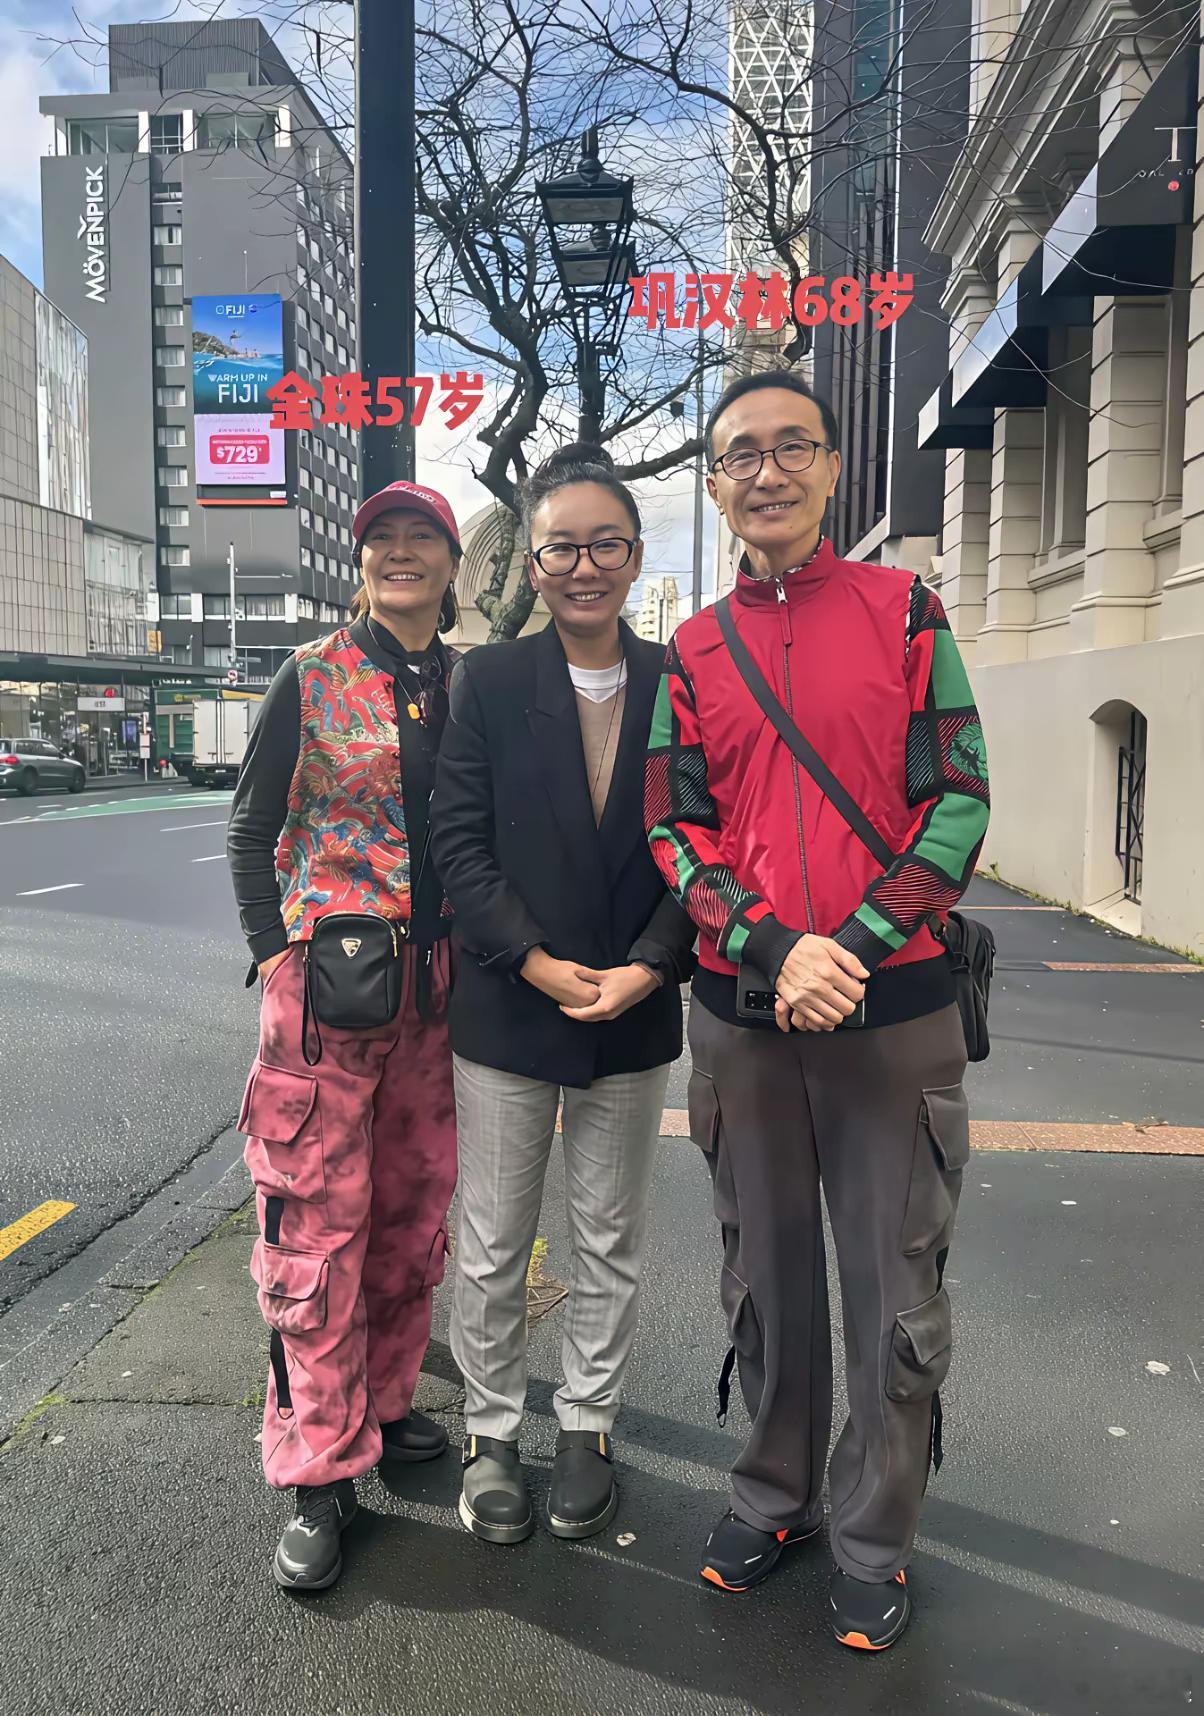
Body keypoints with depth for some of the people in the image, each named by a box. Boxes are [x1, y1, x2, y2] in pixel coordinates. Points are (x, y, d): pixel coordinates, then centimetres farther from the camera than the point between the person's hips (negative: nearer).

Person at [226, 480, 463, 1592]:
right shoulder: (313, 678, 0)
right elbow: (252, 827, 3)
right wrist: (272, 949, -5)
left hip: (438, 985, 4)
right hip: (325, 978, -3)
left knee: (414, 1211, 13)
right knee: (315, 1221, -2)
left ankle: (383, 1404, 33)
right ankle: (321, 1470, 12)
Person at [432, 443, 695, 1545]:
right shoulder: (488, 680, -2)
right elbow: (459, 839, -6)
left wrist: (650, 966, -14)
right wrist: (535, 960, -15)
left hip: (637, 1010, 2)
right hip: (507, 1010, -1)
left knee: (611, 1243, 15)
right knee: (492, 1248, 11)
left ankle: (587, 1430, 35)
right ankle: (491, 1433, 32)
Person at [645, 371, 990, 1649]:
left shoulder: (906, 612, 2)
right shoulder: (692, 653, 7)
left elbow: (958, 801, -4)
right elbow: (674, 830, 2)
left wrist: (852, 945, -14)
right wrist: (773, 948, -13)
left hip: (894, 1005, -2)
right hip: (740, 1013, 2)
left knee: (895, 1290, 8)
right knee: (764, 1275, 16)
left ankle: (873, 1541, 28)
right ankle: (774, 1494, 36)